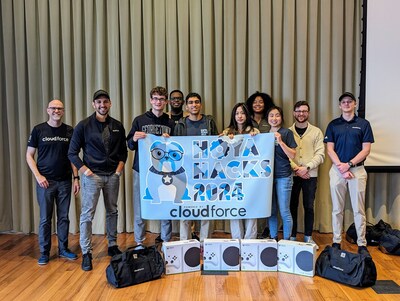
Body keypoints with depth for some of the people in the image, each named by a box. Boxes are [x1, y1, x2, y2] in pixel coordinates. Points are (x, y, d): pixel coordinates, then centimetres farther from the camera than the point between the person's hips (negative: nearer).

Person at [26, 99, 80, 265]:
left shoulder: (69, 131, 5)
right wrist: (38, 176, -9)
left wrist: (76, 178, 1)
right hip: (45, 181, -2)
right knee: (45, 218, 4)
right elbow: (29, 155, 2)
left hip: (65, 181, 2)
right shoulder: (38, 129, -1)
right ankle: (44, 252, 17)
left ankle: (63, 249, 22)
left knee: (64, 217, 9)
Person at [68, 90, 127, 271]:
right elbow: (72, 153, -2)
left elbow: (123, 151, 15)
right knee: (87, 214, -3)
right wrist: (85, 171, -9)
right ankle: (86, 253, 6)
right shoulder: (84, 125, -4)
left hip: (112, 176, 4)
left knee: (112, 211, 12)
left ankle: (112, 246, 26)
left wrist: (119, 168, 2)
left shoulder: (117, 126, 6)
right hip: (92, 175, -4)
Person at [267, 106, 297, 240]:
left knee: (284, 211, -1)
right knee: (271, 210, 10)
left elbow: (292, 155, -6)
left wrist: (280, 141, -16)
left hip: (283, 176, -4)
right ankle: (273, 238, 22)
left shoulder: (287, 133, -2)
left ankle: (287, 240, 12)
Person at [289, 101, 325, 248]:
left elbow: (320, 154, -2)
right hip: (291, 175, 0)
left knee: (309, 207, 6)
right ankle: (292, 236, 17)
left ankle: (308, 237, 19)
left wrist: (307, 167, -15)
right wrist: (296, 168, -13)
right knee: (292, 206, 6)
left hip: (310, 175, 0)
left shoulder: (316, 132, 5)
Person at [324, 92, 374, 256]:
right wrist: (341, 167, -9)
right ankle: (336, 242, 14)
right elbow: (330, 149, 3)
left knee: (359, 209, 2)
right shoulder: (333, 125, 8)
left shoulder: (363, 124, 5)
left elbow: (366, 149, -1)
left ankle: (362, 244, 10)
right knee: (337, 209, 6)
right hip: (337, 170, 1)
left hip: (357, 169, -1)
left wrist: (349, 164, -12)